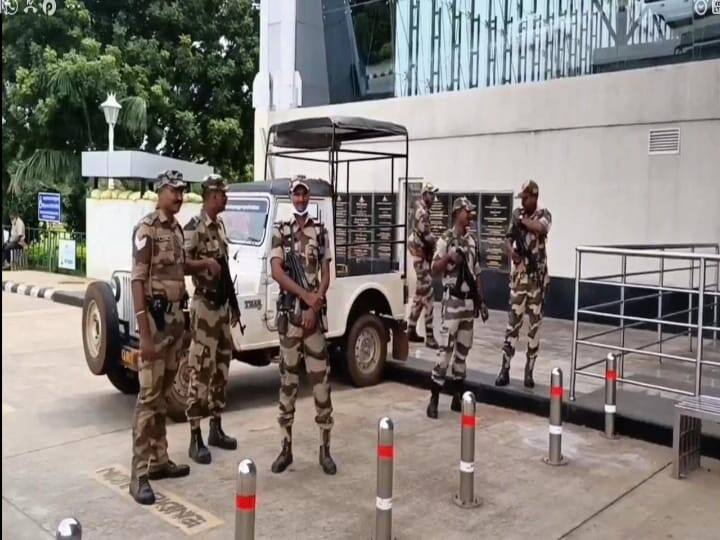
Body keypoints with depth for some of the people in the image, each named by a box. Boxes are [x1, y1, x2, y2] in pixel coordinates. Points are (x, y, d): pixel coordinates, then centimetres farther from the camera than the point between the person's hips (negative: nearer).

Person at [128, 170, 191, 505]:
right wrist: (145, 333, -22)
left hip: (176, 318, 8)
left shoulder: (177, 229, 13)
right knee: (148, 396, -6)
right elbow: (138, 281, -18)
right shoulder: (147, 229, -13)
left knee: (163, 395, 14)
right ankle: (139, 474, -1)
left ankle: (159, 460, 23)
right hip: (156, 318, -8)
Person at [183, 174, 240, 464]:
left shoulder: (220, 225, 14)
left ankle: (216, 429, 25)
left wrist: (233, 304, 19)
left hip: (222, 305, 9)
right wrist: (204, 262, -33)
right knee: (200, 371, -5)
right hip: (204, 306, -9)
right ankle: (195, 439, 2)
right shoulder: (195, 226, -13)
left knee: (221, 369, 14)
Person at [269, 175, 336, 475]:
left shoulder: (320, 231, 8)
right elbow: (276, 272, -6)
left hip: (315, 313, 0)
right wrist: (307, 296, -14)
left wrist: (315, 307, -10)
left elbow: (326, 275, 3)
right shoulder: (280, 231, 5)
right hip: (289, 312, 0)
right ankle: (286, 448, 14)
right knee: (288, 378, 5)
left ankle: (325, 450, 8)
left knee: (321, 378, 0)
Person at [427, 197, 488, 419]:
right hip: (452, 301, -6)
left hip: (469, 302, 6)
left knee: (463, 350, 10)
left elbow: (477, 274, 15)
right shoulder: (445, 239, -7)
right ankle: (433, 399, 0)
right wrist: (448, 257, -31)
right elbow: (434, 270, -13)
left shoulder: (472, 240, 12)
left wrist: (481, 301, 13)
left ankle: (457, 397, 18)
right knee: (446, 350, -8)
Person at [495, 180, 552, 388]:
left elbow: (539, 228, -25)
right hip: (519, 274, 3)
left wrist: (522, 219, -11)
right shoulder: (517, 214, 9)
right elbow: (508, 238, 10)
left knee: (535, 323, 3)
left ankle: (529, 371, 10)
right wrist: (511, 251, -11)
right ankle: (505, 370, 3)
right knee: (513, 320, 0)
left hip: (538, 276, -2)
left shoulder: (544, 214, -3)